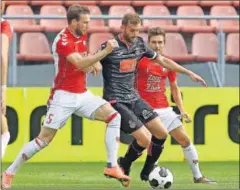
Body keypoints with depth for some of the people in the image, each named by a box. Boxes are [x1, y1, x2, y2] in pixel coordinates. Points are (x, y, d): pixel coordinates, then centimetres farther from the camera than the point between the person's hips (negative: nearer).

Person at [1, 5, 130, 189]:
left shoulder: (82, 35, 8)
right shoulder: (62, 41, -18)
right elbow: (80, 63, -31)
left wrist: (94, 61, 3)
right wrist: (106, 51, -30)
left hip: (83, 94, 7)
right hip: (64, 97, -7)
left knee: (114, 117, -10)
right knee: (44, 139, -6)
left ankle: (112, 166, -12)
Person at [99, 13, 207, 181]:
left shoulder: (140, 44, 5)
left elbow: (162, 60, 16)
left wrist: (189, 73, 16)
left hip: (134, 98, 7)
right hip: (116, 101, -7)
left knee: (162, 133, 0)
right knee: (145, 138, -17)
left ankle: (147, 172, 18)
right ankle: (123, 167, 11)